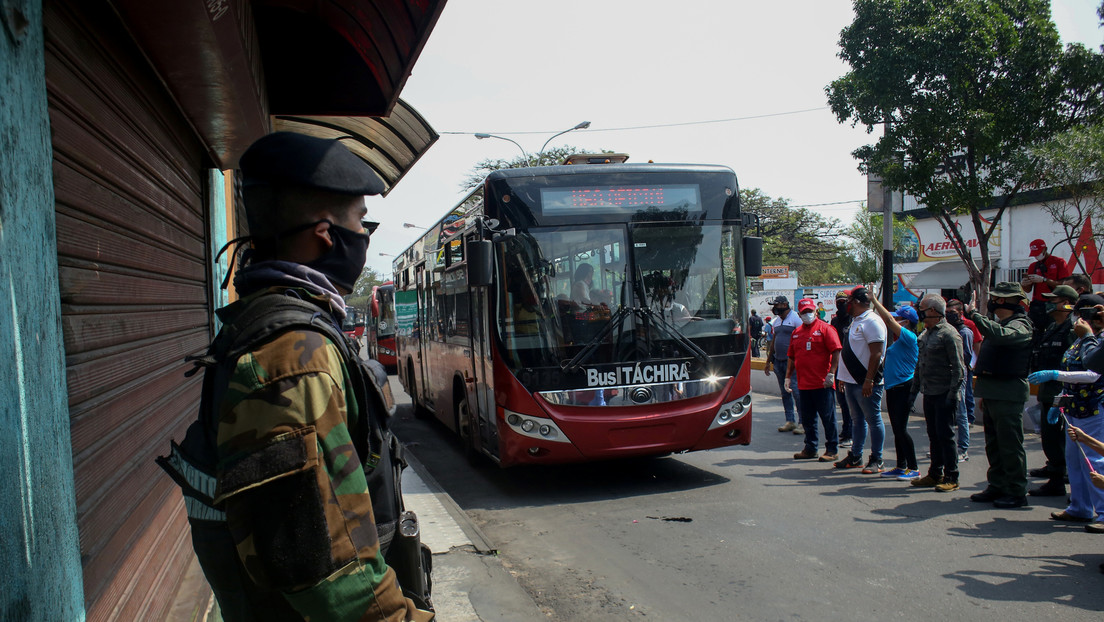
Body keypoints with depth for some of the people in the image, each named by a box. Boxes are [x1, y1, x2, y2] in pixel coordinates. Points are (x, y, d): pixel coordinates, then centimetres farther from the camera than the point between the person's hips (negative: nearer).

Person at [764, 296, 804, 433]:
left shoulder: (795, 318, -7)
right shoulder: (776, 321, 17)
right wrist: (768, 361, 22)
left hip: (792, 362, -8)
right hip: (778, 361, 8)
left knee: (797, 393, -6)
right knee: (785, 393, 9)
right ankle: (790, 421, 16)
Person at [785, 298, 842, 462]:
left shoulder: (824, 328, -4)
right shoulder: (796, 333, 14)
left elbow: (836, 352, -10)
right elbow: (791, 357, 19)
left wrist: (831, 373, -17)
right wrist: (788, 377, 13)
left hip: (822, 384, -6)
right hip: (803, 384, 6)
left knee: (828, 418, 1)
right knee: (807, 419, 12)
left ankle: (832, 450, 9)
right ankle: (810, 448, 22)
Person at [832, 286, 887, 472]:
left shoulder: (872, 321, -14)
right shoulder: (856, 321, 16)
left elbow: (877, 353, -21)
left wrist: (869, 380, -24)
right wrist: (844, 379, 21)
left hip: (866, 383, -10)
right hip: (852, 381, 10)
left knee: (873, 420, -1)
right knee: (857, 420, 15)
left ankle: (877, 460, 6)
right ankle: (855, 457, 23)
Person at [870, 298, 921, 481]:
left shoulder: (909, 337, -13)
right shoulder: (898, 339, 12)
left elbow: (888, 319, -18)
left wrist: (874, 300, -14)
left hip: (904, 388, -9)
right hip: (892, 388, 9)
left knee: (901, 429, -8)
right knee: (897, 430, 12)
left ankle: (914, 468, -2)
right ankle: (901, 466, 19)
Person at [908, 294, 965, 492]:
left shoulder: (949, 334, -12)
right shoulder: (926, 334, 15)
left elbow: (958, 368, -15)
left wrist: (953, 394, -19)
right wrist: (915, 389, 19)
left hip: (944, 395, -8)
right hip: (929, 394, 8)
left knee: (945, 435, -4)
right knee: (934, 435, 13)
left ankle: (951, 478, 4)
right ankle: (935, 474, 21)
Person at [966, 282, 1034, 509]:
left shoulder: (1019, 326, -12)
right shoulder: (999, 323, 19)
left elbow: (1000, 334, -36)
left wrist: (974, 314, -27)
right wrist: (984, 394, 23)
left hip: (1008, 395, -10)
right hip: (992, 393, 10)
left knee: (1010, 445, -4)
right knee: (993, 445, 14)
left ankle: (1017, 492, 3)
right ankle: (997, 486, 23)